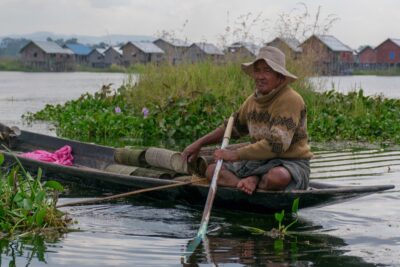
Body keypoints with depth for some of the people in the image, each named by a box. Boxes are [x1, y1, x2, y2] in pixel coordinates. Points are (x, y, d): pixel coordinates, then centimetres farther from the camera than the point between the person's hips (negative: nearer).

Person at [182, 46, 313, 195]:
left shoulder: (290, 100, -18)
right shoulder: (253, 100, 7)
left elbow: (276, 145, -26)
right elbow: (233, 126, 24)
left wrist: (235, 154, -22)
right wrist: (199, 143, 17)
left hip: (291, 163, -7)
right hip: (260, 162, 7)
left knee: (278, 176, -41)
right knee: (212, 170, -6)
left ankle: (252, 181, -11)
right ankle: (254, 182, -25)